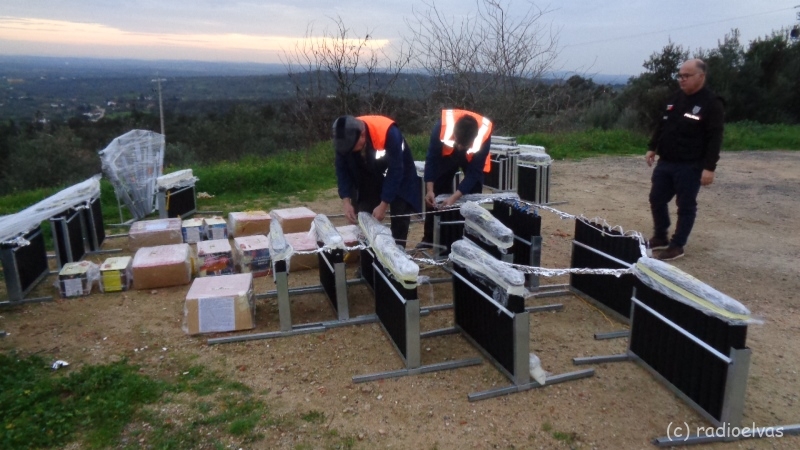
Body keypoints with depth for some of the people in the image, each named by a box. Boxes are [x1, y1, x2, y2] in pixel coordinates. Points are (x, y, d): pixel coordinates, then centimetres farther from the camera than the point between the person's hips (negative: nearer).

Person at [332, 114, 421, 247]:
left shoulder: (388, 133, -38)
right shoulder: (345, 138, -25)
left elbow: (395, 171, -32)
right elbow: (342, 169, -14)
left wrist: (383, 205, -32)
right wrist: (346, 201, -24)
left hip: (398, 176, -3)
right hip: (368, 180, 3)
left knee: (400, 217, -4)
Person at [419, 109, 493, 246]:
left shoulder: (485, 134, -39)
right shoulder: (442, 126, -40)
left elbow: (474, 172, -31)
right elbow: (431, 159, -26)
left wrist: (454, 197, -39)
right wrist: (429, 189, -35)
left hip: (472, 160, 0)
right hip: (446, 156, 1)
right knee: (434, 194, -2)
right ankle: (429, 239, 10)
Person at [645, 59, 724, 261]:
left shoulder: (712, 103, -11)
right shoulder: (676, 98, 10)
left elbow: (714, 139, -16)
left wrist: (709, 167, -21)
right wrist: (652, 148, 15)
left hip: (689, 166, -7)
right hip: (665, 162, 7)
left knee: (685, 206, 3)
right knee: (657, 199, 13)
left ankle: (677, 245, 13)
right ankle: (660, 237, 29)